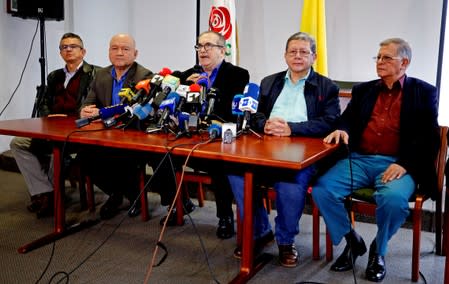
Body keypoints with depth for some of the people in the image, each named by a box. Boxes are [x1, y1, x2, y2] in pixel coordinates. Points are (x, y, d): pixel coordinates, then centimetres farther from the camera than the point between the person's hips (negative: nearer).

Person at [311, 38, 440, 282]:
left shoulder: (424, 93, 8)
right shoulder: (363, 90, 21)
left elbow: (429, 136, -1)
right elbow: (347, 119, 18)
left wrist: (405, 164, -16)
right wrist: (341, 130, -8)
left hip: (397, 164, -3)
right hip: (359, 159, 4)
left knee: (394, 198, -35)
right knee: (321, 189, -21)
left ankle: (378, 251, -4)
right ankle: (352, 241, 3)